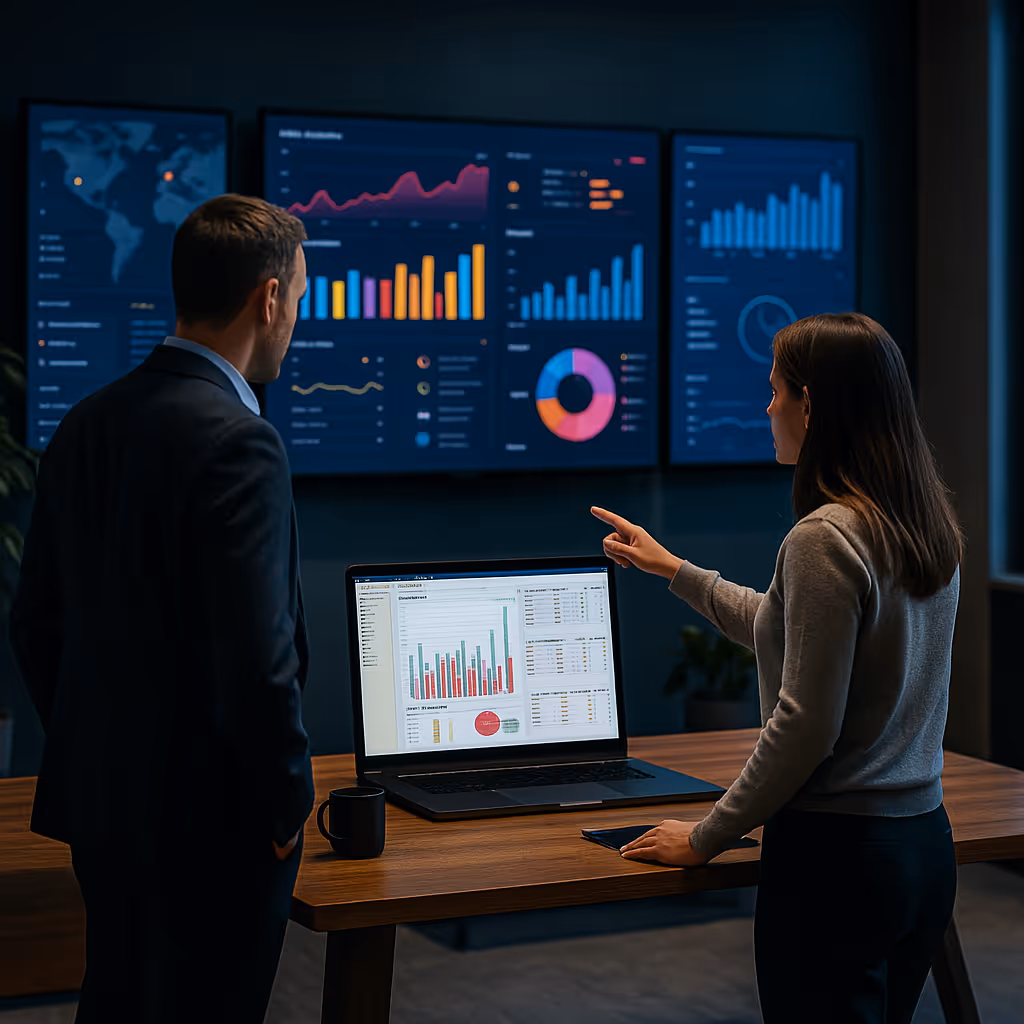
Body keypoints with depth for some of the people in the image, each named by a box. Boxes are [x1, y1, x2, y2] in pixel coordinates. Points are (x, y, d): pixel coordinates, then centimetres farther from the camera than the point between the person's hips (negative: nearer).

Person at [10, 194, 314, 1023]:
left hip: (103, 800, 8)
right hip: (212, 815, -8)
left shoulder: (87, 426, 4)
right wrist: (289, 800, -10)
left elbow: (35, 625, 10)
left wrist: (93, 755, 18)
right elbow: (257, 658, -24)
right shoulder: (239, 442, -21)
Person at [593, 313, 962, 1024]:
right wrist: (674, 570, 30)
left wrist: (708, 837, -9)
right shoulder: (929, 530, 9)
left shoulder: (826, 539, -19)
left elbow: (806, 723, -20)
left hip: (839, 857, -9)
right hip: (926, 845, 9)